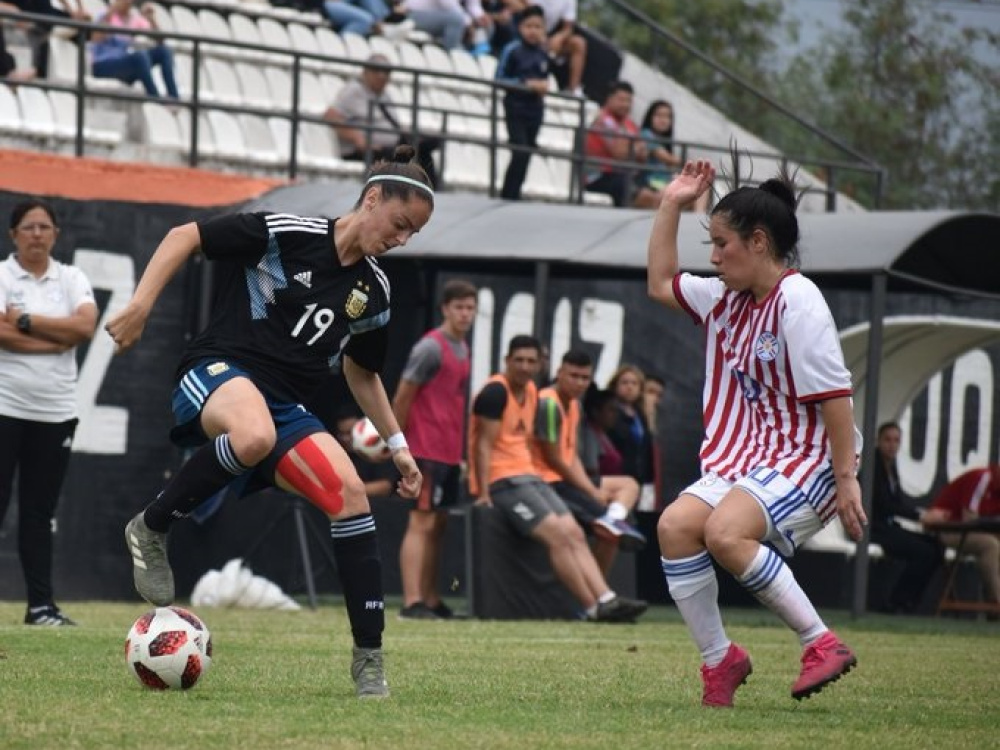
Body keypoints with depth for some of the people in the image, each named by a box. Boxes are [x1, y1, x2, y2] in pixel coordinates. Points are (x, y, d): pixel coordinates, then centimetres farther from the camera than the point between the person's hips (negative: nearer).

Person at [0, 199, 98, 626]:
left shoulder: (71, 279, 9)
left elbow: (86, 326, -8)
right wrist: (60, 336, -10)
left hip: (55, 413, 4)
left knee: (40, 513, 6)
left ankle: (41, 604, 8)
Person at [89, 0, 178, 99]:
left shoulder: (136, 18, 10)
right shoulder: (106, 17, -5)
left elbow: (159, 40, 2)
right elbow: (95, 39, -26)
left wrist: (151, 19, -10)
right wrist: (110, 14, -28)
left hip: (127, 66, 6)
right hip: (103, 67, -6)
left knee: (163, 50, -15)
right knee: (140, 56, -34)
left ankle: (174, 98, -27)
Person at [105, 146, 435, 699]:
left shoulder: (373, 290, 12)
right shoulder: (288, 234, -8)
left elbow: (361, 373, 28)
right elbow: (185, 236, -4)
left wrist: (397, 444, 25)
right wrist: (139, 305, -14)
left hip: (285, 405, 7)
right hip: (217, 375, -6)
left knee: (349, 493, -15)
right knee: (255, 436, -42)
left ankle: (369, 662, -7)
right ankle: (150, 530, -18)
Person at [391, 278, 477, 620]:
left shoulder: (462, 348, 14)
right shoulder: (430, 348, -12)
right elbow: (402, 396, -11)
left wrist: (460, 454, 17)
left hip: (450, 452, 9)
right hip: (427, 450, -9)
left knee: (438, 525, 11)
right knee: (421, 523, -11)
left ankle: (431, 601, 15)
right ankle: (412, 602, -14)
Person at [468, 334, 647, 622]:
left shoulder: (531, 392, 16)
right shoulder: (496, 392, -11)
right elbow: (483, 445, -16)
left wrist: (533, 476, 12)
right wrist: (484, 493, -21)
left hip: (528, 477, 9)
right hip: (501, 480, -9)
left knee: (575, 534, -4)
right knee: (557, 534, -20)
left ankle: (606, 599, -13)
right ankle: (593, 608, -18)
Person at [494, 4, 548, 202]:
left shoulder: (543, 54, 5)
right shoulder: (513, 51, -11)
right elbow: (500, 79, -11)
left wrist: (543, 86, -4)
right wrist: (526, 83, -18)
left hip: (535, 110, 6)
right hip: (516, 109, -6)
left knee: (527, 154, 8)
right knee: (520, 153, -14)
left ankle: (510, 194, 19)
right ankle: (509, 195, -5)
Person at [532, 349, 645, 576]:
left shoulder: (574, 404, 14)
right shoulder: (549, 404, -16)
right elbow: (553, 460, -17)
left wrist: (591, 489, -4)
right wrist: (592, 492, -10)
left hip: (567, 479, 10)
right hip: (548, 481, -10)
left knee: (629, 485, 8)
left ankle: (614, 519, -21)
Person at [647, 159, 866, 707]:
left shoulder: (797, 301, -15)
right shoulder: (725, 299, 12)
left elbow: (834, 395, -18)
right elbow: (660, 284, 28)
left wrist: (846, 479, -21)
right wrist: (671, 206, 20)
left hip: (806, 461, -8)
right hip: (743, 458, 8)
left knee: (725, 531, -30)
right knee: (675, 525, -15)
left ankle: (822, 643, -19)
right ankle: (719, 660, -4)